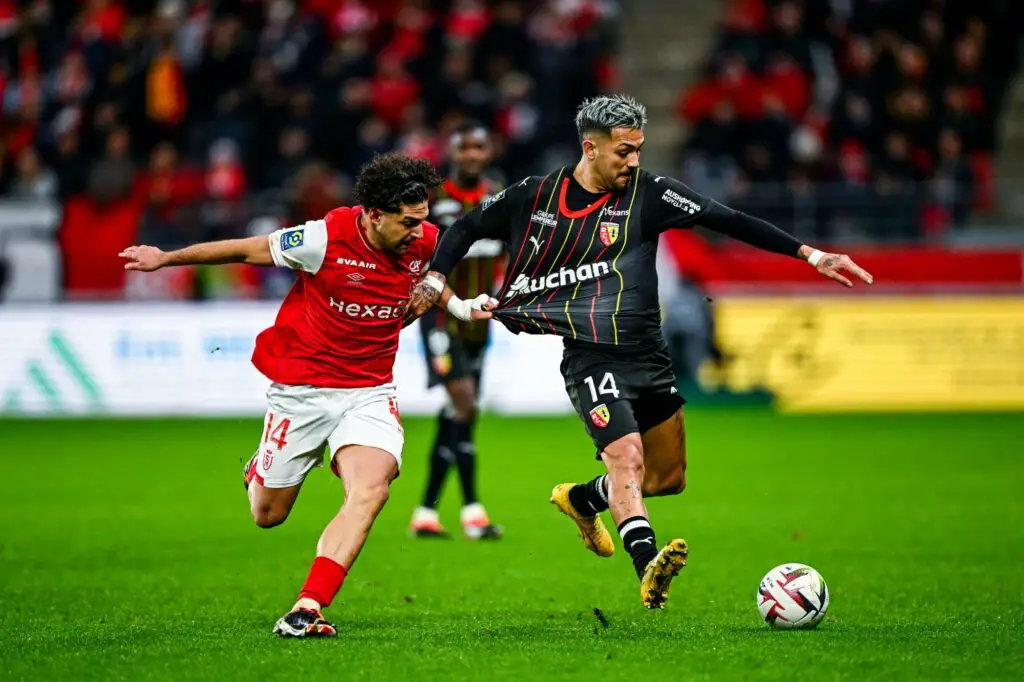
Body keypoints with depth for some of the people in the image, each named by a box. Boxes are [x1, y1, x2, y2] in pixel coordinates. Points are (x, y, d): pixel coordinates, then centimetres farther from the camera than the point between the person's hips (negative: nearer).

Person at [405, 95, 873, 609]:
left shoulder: (647, 194, -1)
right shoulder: (535, 197, -1)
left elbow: (726, 220, -8)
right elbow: (467, 228, 13)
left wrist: (810, 254, -13)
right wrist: (434, 279, -2)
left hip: (648, 355, 4)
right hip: (591, 359, -4)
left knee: (668, 478, 14)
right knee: (627, 457, -26)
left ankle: (580, 498, 40)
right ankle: (647, 565, -40)